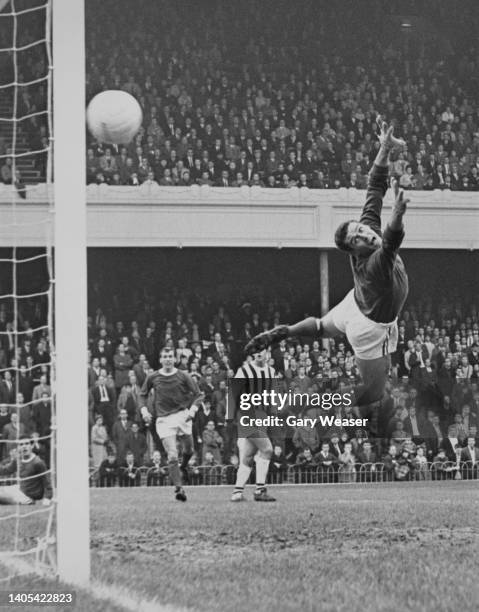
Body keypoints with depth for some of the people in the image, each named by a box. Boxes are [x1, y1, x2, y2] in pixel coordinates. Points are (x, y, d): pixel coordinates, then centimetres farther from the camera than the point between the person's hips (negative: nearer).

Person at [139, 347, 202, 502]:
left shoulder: (183, 376, 2)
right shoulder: (152, 378, 5)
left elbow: (198, 394, 5)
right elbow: (143, 394, 19)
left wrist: (193, 408, -11)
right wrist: (144, 409, 2)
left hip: (182, 415, 1)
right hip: (163, 419, -1)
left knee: (188, 450, 8)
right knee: (172, 456, -12)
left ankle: (183, 467, 43)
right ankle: (178, 488, -12)